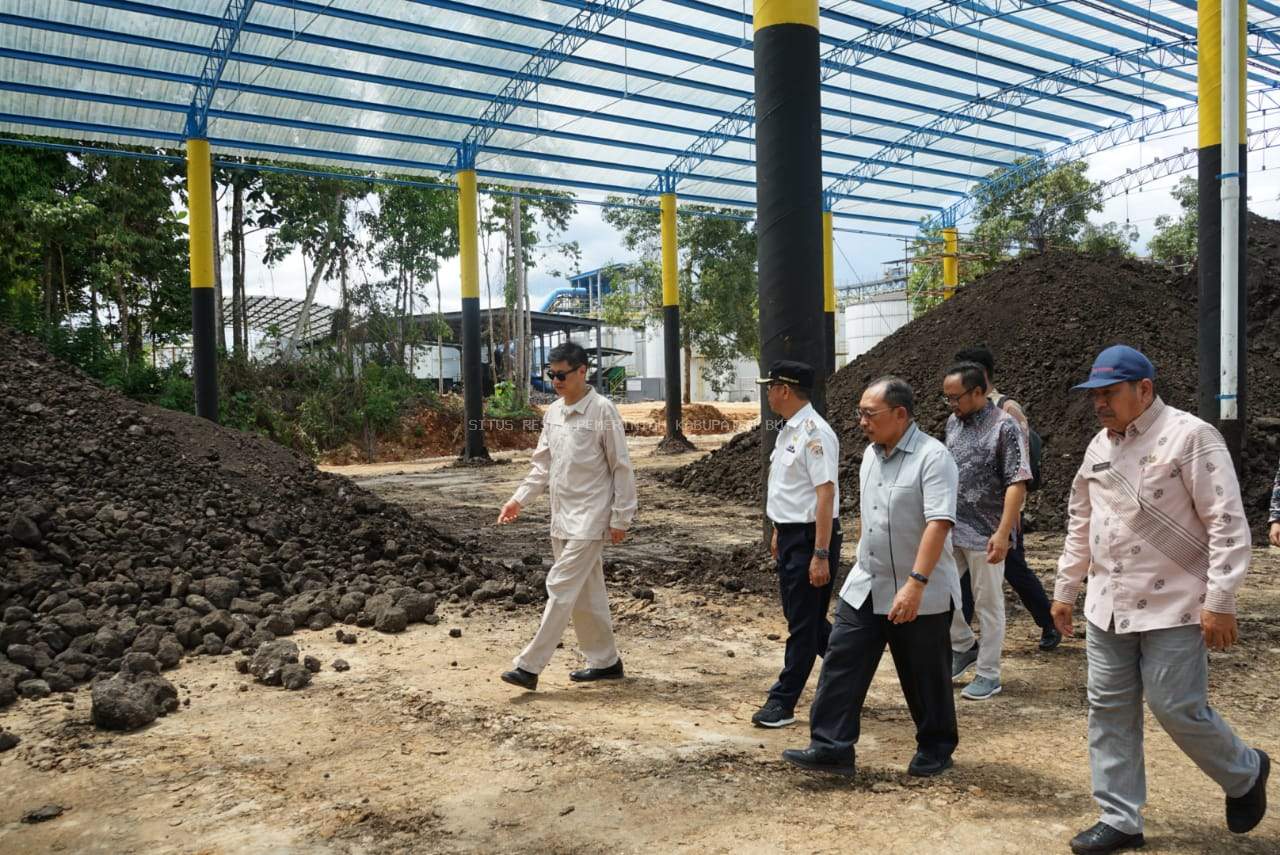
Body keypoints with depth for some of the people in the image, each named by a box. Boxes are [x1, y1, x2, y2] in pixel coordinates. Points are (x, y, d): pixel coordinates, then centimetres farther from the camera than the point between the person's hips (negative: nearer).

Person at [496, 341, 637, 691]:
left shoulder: (602, 410, -12)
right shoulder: (553, 412, 9)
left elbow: (621, 468, -10)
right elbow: (543, 464, 15)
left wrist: (620, 518, -11)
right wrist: (519, 499, 3)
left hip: (589, 518, -8)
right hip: (562, 517, 8)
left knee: (561, 588, -8)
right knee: (586, 593, 13)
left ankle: (530, 666, -4)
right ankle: (605, 661, 25)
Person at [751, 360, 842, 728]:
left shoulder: (814, 433, -19)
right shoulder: (787, 431, 11)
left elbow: (825, 495, -23)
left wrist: (820, 555, -25)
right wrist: (778, 533, 23)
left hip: (810, 537, -10)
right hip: (790, 535, 10)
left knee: (804, 621, 1)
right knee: (802, 616, 18)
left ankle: (782, 702, 9)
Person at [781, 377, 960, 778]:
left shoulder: (932, 457, -17)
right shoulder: (871, 454, 8)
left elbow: (939, 523, -26)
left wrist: (915, 583, -32)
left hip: (920, 594, -7)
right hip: (865, 587, 7)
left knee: (925, 676, 10)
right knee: (842, 663, 1)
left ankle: (936, 748, 30)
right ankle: (831, 747, 8)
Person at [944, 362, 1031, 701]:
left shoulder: (1004, 426, -12)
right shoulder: (953, 423, 8)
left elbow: (1017, 484, -15)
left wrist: (1003, 532, -21)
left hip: (984, 533, -6)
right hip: (950, 529, 6)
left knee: (988, 604, 5)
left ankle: (988, 675, 18)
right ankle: (964, 647, 27)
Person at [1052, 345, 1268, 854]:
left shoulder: (1190, 436, -12)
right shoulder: (1100, 445, 10)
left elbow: (1227, 523, -15)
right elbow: (1081, 521, 18)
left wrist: (1220, 601, -18)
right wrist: (1064, 589, 19)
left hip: (1172, 607, -7)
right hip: (1106, 607, 7)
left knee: (1178, 710, 0)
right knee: (1109, 711, 8)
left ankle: (1245, 773, 31)